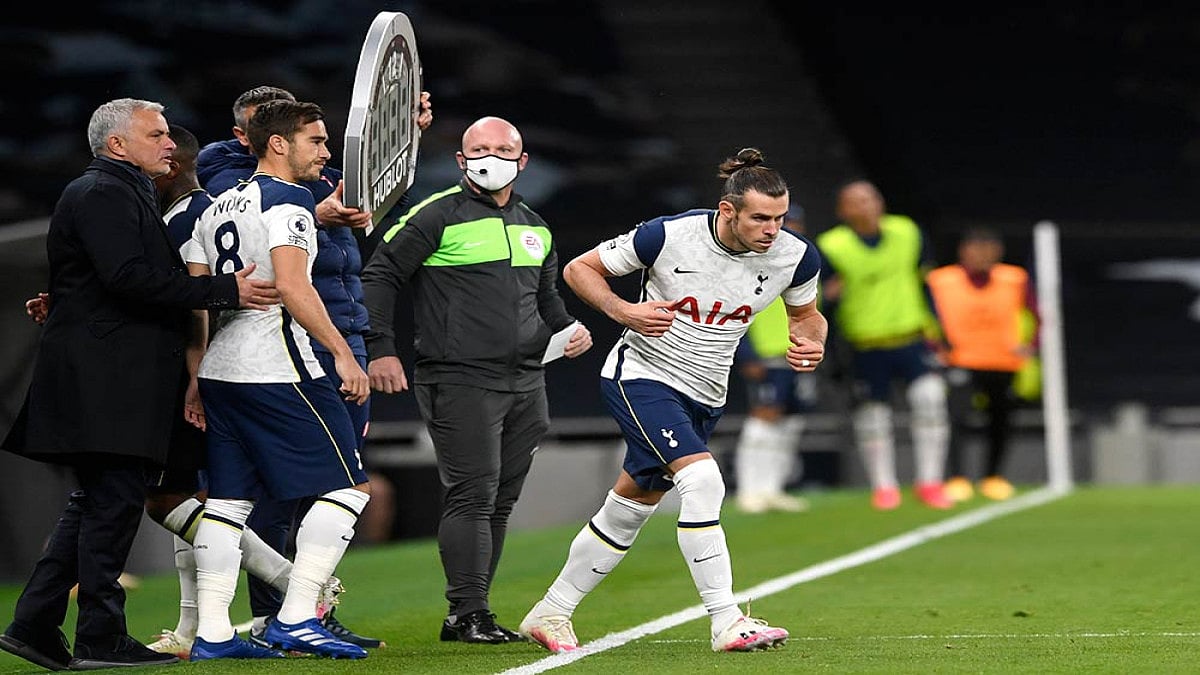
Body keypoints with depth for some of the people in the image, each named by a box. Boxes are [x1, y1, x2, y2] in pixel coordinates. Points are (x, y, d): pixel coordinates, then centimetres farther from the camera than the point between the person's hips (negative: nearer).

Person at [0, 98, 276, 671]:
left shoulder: (125, 194, 24)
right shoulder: (101, 194, -11)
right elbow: (129, 278, -22)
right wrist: (224, 292, -21)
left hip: (118, 379, 11)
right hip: (104, 381, -11)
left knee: (97, 504, 11)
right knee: (113, 500, -9)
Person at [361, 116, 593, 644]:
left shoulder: (535, 229, 18)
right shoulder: (437, 216, -3)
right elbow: (380, 275, -3)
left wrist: (568, 328, 9)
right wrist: (381, 349, -10)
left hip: (526, 384, 7)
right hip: (460, 381, -7)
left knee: (500, 502, 8)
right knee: (473, 496, -12)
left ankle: (468, 615, 14)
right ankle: (467, 614, -10)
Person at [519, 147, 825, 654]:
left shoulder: (795, 256, -10)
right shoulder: (670, 235, -20)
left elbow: (805, 313, 12)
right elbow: (579, 269, -7)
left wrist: (809, 343, -11)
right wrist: (624, 312, -24)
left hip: (704, 395, 6)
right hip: (641, 376, -6)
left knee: (629, 509, 12)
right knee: (702, 480, -25)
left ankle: (549, 614, 26)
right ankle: (727, 624, -23)